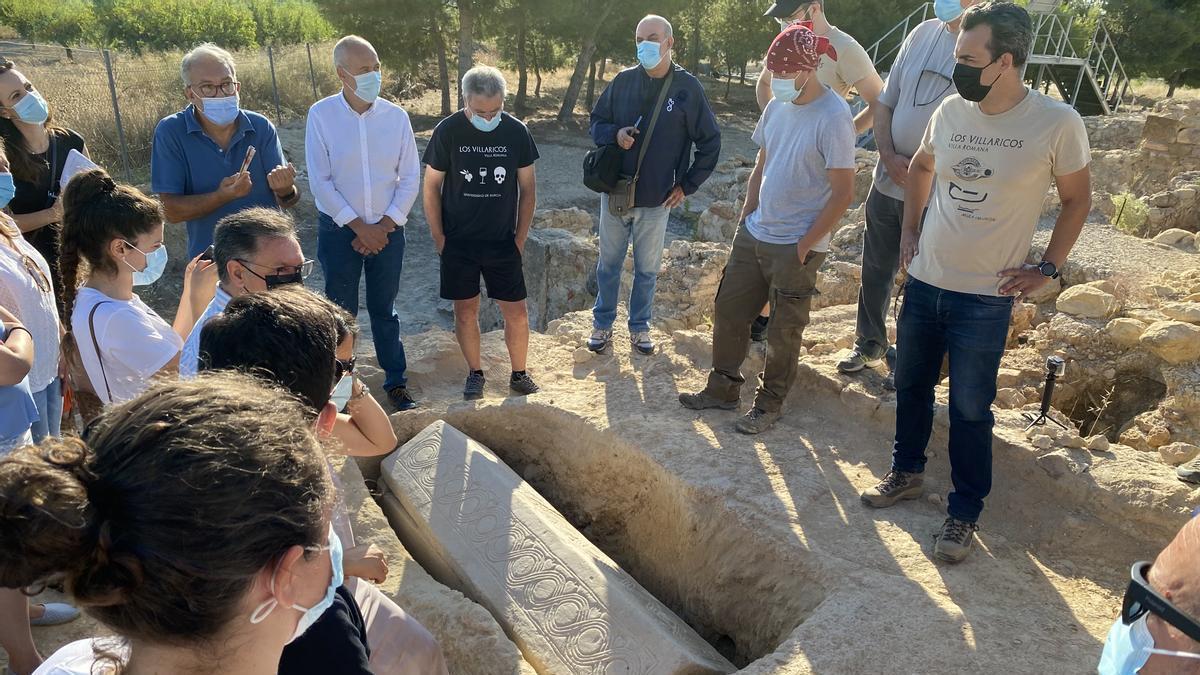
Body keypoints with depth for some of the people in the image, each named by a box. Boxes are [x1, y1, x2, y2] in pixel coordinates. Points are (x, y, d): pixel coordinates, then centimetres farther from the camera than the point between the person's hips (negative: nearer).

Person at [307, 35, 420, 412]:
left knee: (384, 310, 13)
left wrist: (385, 226, -7)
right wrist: (360, 227, -13)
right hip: (339, 230, -1)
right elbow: (320, 181, -10)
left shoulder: (396, 116, -4)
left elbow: (411, 177, -1)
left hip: (388, 230, 2)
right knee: (341, 312, 10)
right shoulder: (321, 115, -9)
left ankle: (396, 383, 24)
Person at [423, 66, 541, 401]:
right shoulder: (447, 131, -9)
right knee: (466, 311, 9)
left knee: (517, 312, 1)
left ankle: (519, 374, 21)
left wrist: (520, 237, 1)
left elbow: (527, 187, 3)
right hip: (458, 243, -1)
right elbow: (432, 187, -1)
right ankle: (475, 373, 27)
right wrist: (439, 238, -3)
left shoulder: (516, 131, -6)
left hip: (503, 242, 1)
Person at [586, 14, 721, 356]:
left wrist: (687, 185, -2)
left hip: (656, 201, -1)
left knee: (647, 270, 13)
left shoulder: (688, 88, -7)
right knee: (608, 264, 14)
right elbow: (596, 122, 7)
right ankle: (602, 324, 30)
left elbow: (710, 143, -1)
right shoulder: (623, 80, -3)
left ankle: (640, 326, 31)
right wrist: (615, 134, -15)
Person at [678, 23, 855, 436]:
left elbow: (843, 192, -16)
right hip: (754, 235, 7)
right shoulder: (777, 106, 4)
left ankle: (769, 405, 24)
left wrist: (806, 244, -15)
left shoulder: (832, 116, -17)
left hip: (796, 247, -7)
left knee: (784, 333, 7)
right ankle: (723, 389, 29)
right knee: (729, 311, 13)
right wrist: (746, 217, 9)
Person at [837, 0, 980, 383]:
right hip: (888, 182, 5)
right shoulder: (923, 34, 3)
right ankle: (870, 345, 37)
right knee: (875, 271, 17)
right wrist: (889, 156, -6)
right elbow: (884, 103, 8)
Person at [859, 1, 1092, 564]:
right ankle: (906, 473, 39)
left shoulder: (1057, 123, -14)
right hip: (924, 282, 4)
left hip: (986, 297, -4)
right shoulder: (950, 111, -3)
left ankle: (965, 513, 24)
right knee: (911, 386, 18)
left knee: (970, 410, 5)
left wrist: (1046, 268, -4)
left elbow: (1077, 199, 1)